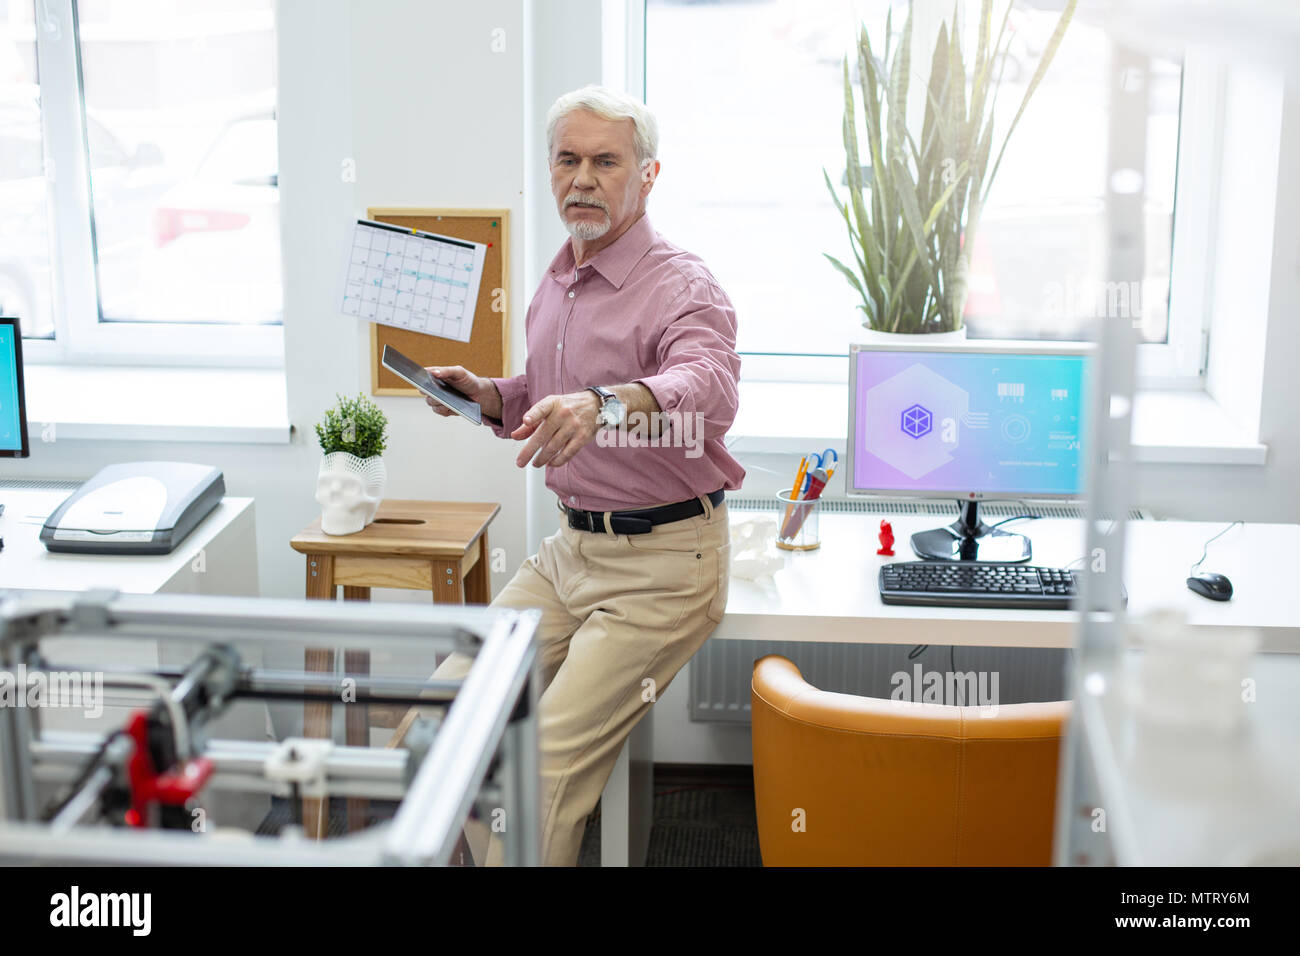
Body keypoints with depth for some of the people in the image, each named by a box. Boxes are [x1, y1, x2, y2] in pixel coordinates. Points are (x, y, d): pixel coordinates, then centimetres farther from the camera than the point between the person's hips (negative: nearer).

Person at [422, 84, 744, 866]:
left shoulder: (681, 286, -15)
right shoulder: (556, 286, 12)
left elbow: (710, 388, -37)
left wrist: (604, 403, -55)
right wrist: (489, 396, 8)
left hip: (661, 563, -8)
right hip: (570, 549, 8)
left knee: (545, 758, -18)